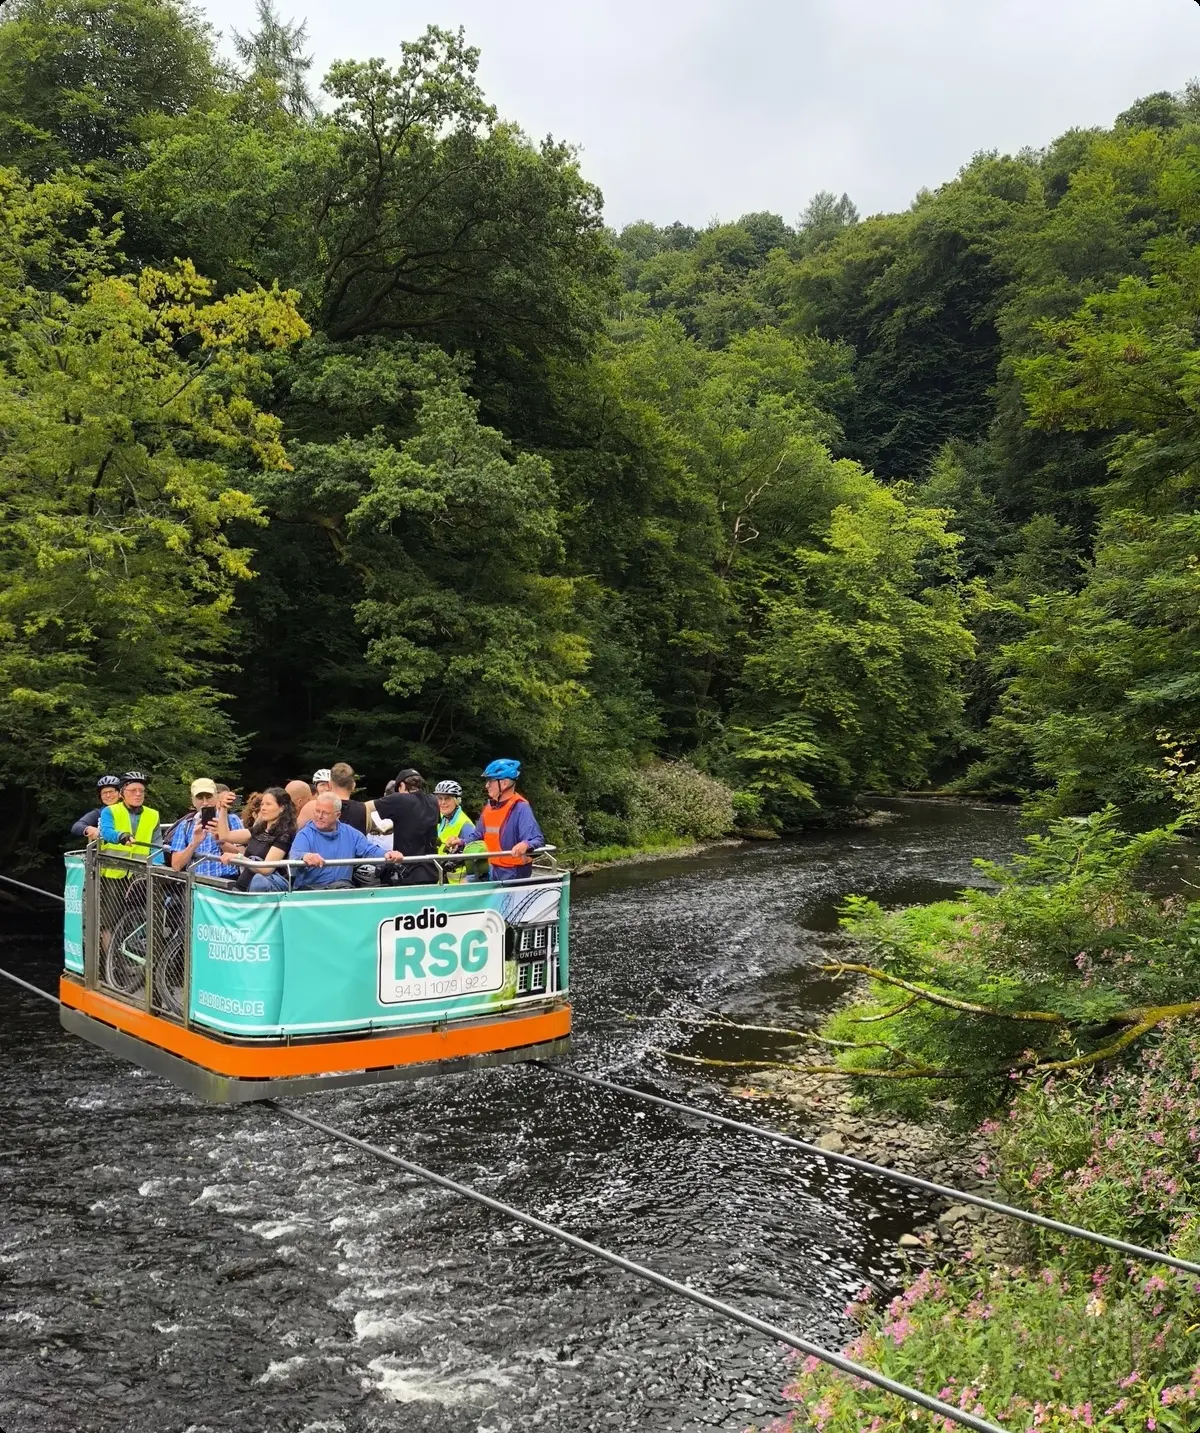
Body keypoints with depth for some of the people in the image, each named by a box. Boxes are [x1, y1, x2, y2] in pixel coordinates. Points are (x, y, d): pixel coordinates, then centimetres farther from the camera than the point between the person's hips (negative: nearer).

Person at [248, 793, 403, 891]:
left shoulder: (350, 834, 13)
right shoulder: (305, 835, 2)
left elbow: (371, 852, 10)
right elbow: (295, 855, -18)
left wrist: (387, 855, -15)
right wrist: (305, 857, -45)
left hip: (341, 888, 3)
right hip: (309, 889, -3)